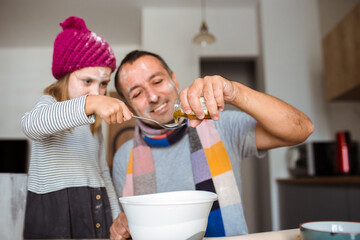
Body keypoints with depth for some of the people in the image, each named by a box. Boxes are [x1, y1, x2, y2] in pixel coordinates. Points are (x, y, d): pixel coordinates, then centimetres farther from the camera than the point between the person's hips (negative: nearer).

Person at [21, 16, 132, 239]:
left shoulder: (95, 122, 15)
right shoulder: (50, 103, -5)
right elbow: (31, 124, -31)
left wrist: (117, 216, 16)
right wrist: (90, 103, -46)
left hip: (98, 211, 6)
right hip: (54, 213, -5)